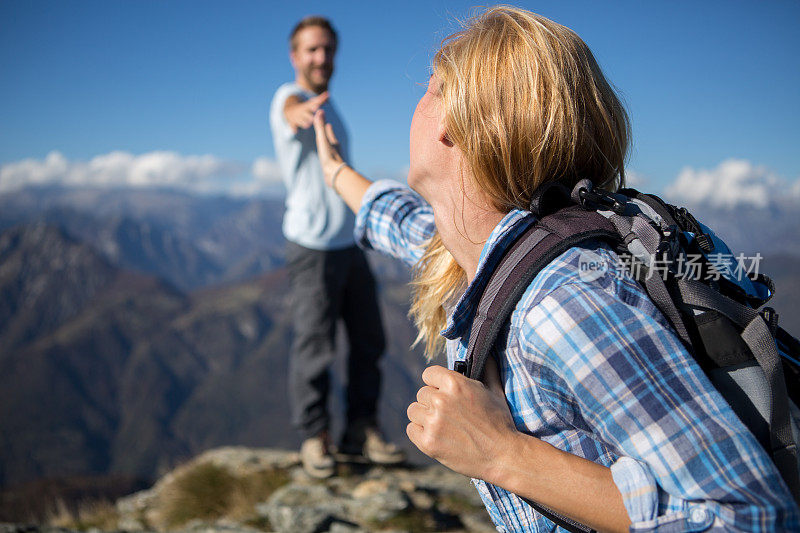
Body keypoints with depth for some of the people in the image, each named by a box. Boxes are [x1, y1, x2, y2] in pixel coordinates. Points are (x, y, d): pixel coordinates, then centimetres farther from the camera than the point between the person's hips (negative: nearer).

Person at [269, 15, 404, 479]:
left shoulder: (328, 106, 18)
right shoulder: (289, 97, -7)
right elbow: (293, 110, -35)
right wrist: (302, 110, -58)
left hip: (351, 241, 8)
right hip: (313, 244, -8)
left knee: (369, 340, 9)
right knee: (314, 346, -4)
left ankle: (362, 430, 22)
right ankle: (315, 437, 13)